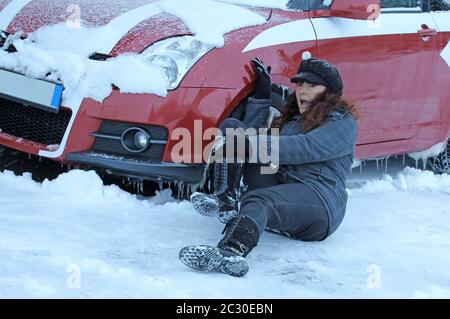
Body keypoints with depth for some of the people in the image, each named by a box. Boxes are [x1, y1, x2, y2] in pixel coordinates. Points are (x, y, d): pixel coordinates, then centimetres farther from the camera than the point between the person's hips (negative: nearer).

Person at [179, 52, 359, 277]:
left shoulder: (343, 122, 4)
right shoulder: (291, 120, 29)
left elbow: (305, 148, -14)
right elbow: (253, 137, 23)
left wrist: (256, 146, -19)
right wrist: (262, 95, 19)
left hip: (320, 198, -7)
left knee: (258, 200, -41)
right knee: (231, 127, -1)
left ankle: (230, 254, -72)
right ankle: (227, 200, -25)